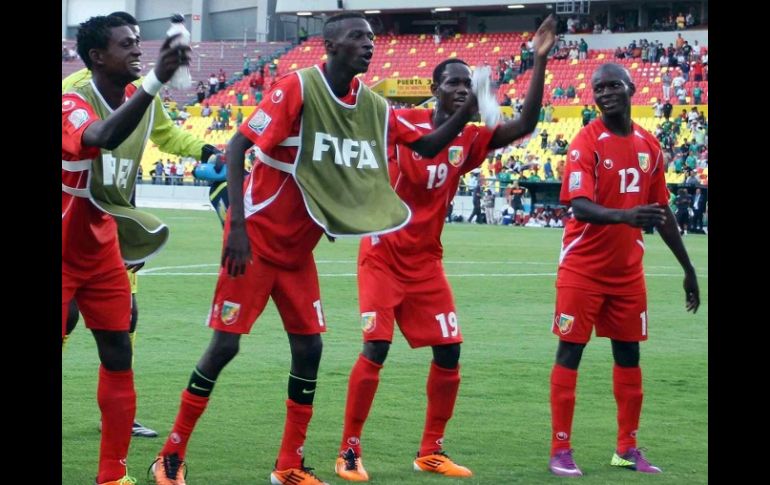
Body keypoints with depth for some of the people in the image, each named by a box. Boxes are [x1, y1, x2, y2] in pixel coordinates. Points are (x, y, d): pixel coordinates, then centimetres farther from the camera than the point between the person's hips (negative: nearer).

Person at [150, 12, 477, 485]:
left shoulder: (374, 106, 1)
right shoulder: (298, 87, -18)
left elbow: (427, 146, 11)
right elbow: (236, 147, -19)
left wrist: (468, 108, -7)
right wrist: (238, 226, -26)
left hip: (298, 250, 7)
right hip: (256, 240, -7)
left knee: (309, 347, 3)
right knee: (225, 344, -7)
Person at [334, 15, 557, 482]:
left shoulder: (470, 140, 1)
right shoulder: (401, 123, -9)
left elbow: (525, 124, -7)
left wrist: (540, 62, -12)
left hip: (427, 262, 5)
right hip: (384, 255, -5)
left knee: (449, 352, 2)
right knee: (376, 348, -13)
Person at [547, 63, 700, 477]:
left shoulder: (649, 146, 5)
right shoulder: (587, 142, -12)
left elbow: (661, 211, 13)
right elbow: (579, 207, -24)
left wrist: (687, 267, 14)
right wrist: (624, 216, -43)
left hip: (627, 271, 6)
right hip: (583, 268, -5)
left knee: (628, 354, 9)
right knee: (570, 352, -3)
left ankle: (627, 449, 18)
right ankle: (560, 451, 0)